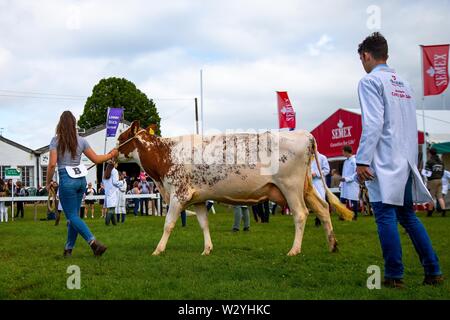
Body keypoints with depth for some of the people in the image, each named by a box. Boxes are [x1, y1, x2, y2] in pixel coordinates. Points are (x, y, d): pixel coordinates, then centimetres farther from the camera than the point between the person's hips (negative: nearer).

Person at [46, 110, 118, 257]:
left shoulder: (56, 140, -6)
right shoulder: (81, 140, 5)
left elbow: (52, 164, -12)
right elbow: (96, 159, 8)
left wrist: (48, 182, 0)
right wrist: (111, 155, 25)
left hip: (66, 180, -5)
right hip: (81, 179, 5)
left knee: (72, 216, -1)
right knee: (73, 215, 14)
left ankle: (94, 242, -19)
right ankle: (68, 249, 20)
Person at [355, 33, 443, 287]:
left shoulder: (371, 81, -6)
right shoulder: (404, 83, 18)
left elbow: (373, 123, -16)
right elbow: (412, 125, 18)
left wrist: (362, 160, -16)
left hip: (385, 161, -8)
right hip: (406, 161, 8)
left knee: (386, 216, -4)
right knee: (407, 215, 14)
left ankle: (394, 276, -3)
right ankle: (433, 272, 12)